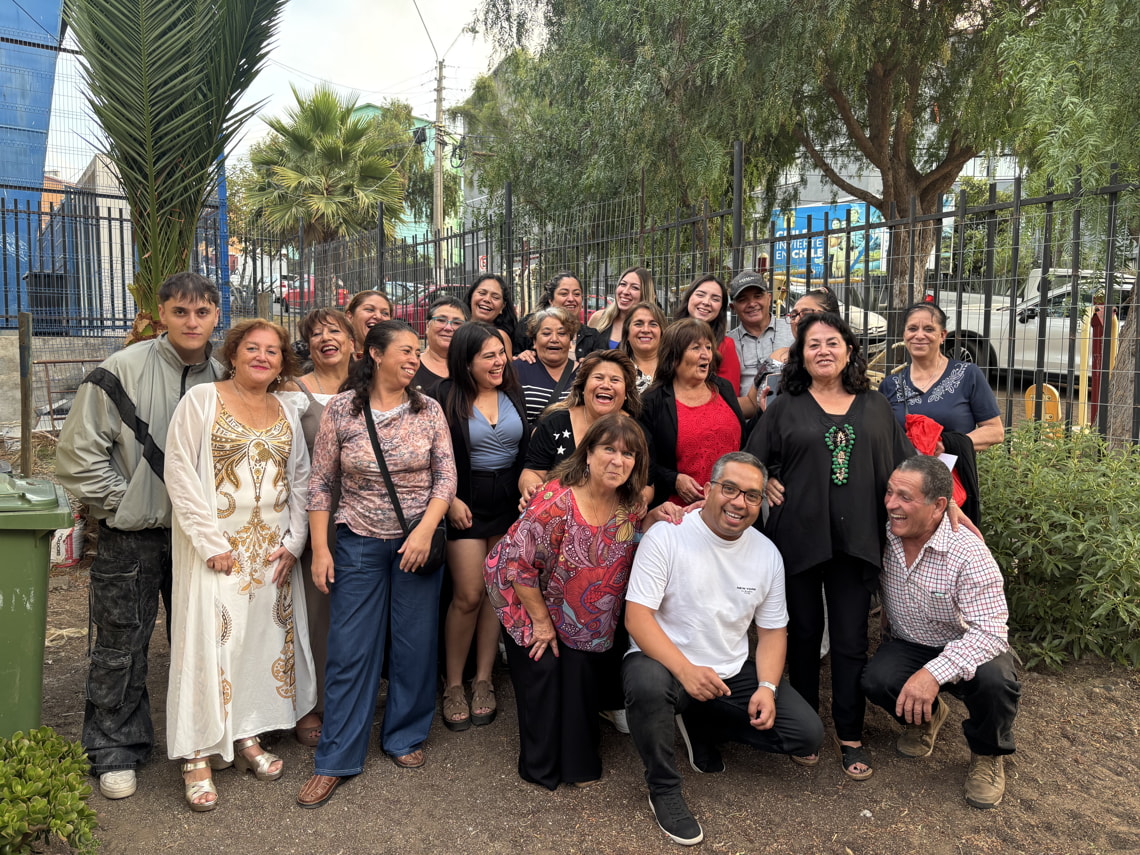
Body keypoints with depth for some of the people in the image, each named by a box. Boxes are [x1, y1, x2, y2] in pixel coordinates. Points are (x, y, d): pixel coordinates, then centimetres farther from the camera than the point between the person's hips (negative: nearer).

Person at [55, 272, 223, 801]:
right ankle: (115, 751, 24)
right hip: (132, 535, -3)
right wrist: (122, 503, -8)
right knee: (122, 647, 7)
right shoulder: (122, 371, -11)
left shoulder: (225, 376, 1)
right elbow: (78, 452, -8)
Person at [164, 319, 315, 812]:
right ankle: (198, 757, 10)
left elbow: (300, 480, 11)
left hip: (273, 551, 5)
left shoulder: (287, 414, 11)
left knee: (266, 636, 9)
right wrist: (212, 544, -14)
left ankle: (248, 736, 25)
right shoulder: (201, 400, -3)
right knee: (209, 640, -3)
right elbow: (180, 475, -9)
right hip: (218, 549, -4)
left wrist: (293, 542, -1)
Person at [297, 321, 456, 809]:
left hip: (417, 540, 1)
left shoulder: (429, 410, -1)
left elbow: (446, 476, -2)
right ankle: (336, 759, 17)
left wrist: (425, 531, -14)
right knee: (350, 650, 3)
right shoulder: (341, 410, -5)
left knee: (416, 644, 9)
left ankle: (405, 737, 30)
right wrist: (320, 548, -5)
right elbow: (320, 483, -1)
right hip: (359, 543, -1)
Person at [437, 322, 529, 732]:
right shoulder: (446, 398, -7)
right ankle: (453, 684, 14)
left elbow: (527, 448, 11)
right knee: (469, 595, -3)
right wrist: (450, 500, -10)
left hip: (510, 500, 4)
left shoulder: (513, 392, 4)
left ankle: (483, 680, 19)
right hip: (466, 502, -3)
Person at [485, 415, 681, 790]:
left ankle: (578, 762, 27)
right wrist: (542, 622, -14)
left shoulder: (629, 502, -11)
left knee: (582, 676, 3)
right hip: (531, 605, -5)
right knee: (543, 673, -1)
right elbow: (519, 566, -25)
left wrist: (654, 519, -14)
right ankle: (542, 766, 23)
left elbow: (628, 543, 7)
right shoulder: (556, 502, -31)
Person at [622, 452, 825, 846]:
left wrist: (767, 688, -10)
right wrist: (686, 670, -33)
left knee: (808, 734, -6)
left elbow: (773, 631, 7)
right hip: (666, 663, -5)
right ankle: (663, 790, -9)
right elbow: (637, 617, -20)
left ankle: (701, 726, 14)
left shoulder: (767, 554, 0)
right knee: (647, 684, -38)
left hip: (733, 673, 5)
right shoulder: (665, 536, -15)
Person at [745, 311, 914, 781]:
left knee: (850, 640, 6)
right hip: (799, 536, -1)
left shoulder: (875, 407, 9)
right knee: (803, 633, 10)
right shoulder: (787, 406, 4)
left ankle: (850, 736, 20)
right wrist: (766, 485, -9)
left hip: (857, 539, 1)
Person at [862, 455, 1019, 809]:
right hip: (907, 646, 3)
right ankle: (926, 716, 10)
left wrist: (935, 672, -44)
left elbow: (990, 631, -33)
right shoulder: (884, 538, -11)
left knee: (994, 679, -35)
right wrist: (889, 631, 0)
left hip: (965, 650, -3)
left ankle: (988, 754, 0)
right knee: (876, 680, -27)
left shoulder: (968, 553, -26)